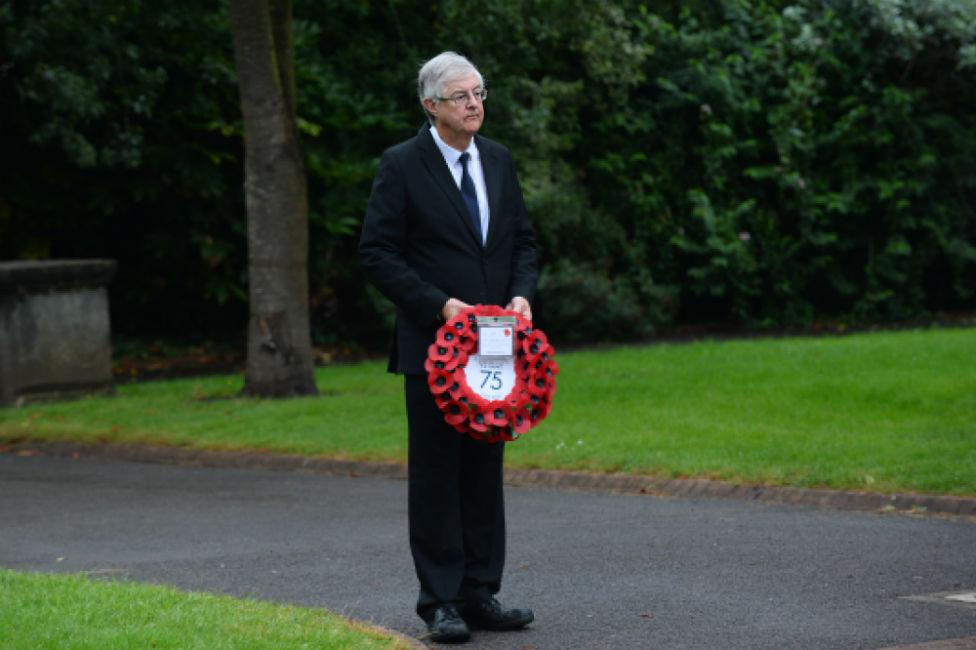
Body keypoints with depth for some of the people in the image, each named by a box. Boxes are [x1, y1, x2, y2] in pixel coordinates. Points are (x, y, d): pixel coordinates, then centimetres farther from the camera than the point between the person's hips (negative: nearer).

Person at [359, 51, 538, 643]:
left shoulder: (498, 160, 10)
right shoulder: (402, 166, -7)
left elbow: (523, 239, 16)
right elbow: (378, 254, -9)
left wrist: (522, 294, -3)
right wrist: (440, 305, -16)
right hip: (433, 344, -5)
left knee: (485, 471, 9)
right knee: (436, 473, -1)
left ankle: (480, 594, 15)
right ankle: (441, 601, 4)